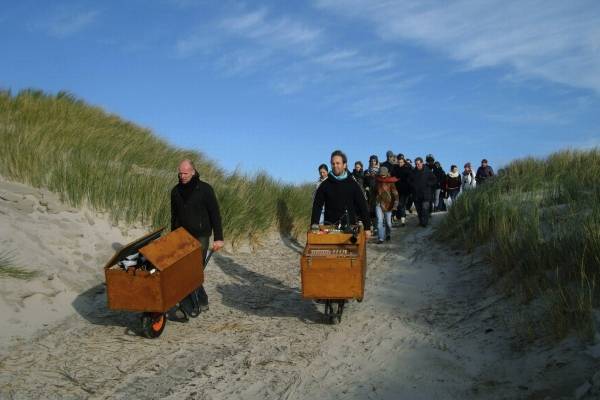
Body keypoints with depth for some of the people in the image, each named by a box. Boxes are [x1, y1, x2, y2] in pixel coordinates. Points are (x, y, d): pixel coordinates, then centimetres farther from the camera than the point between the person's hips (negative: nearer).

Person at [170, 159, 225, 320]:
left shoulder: (205, 189, -8)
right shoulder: (176, 191, 7)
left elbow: (215, 215, -7)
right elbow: (174, 216, 17)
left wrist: (218, 238, -11)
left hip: (200, 237, -5)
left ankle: (187, 309, -5)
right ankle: (202, 302, 21)